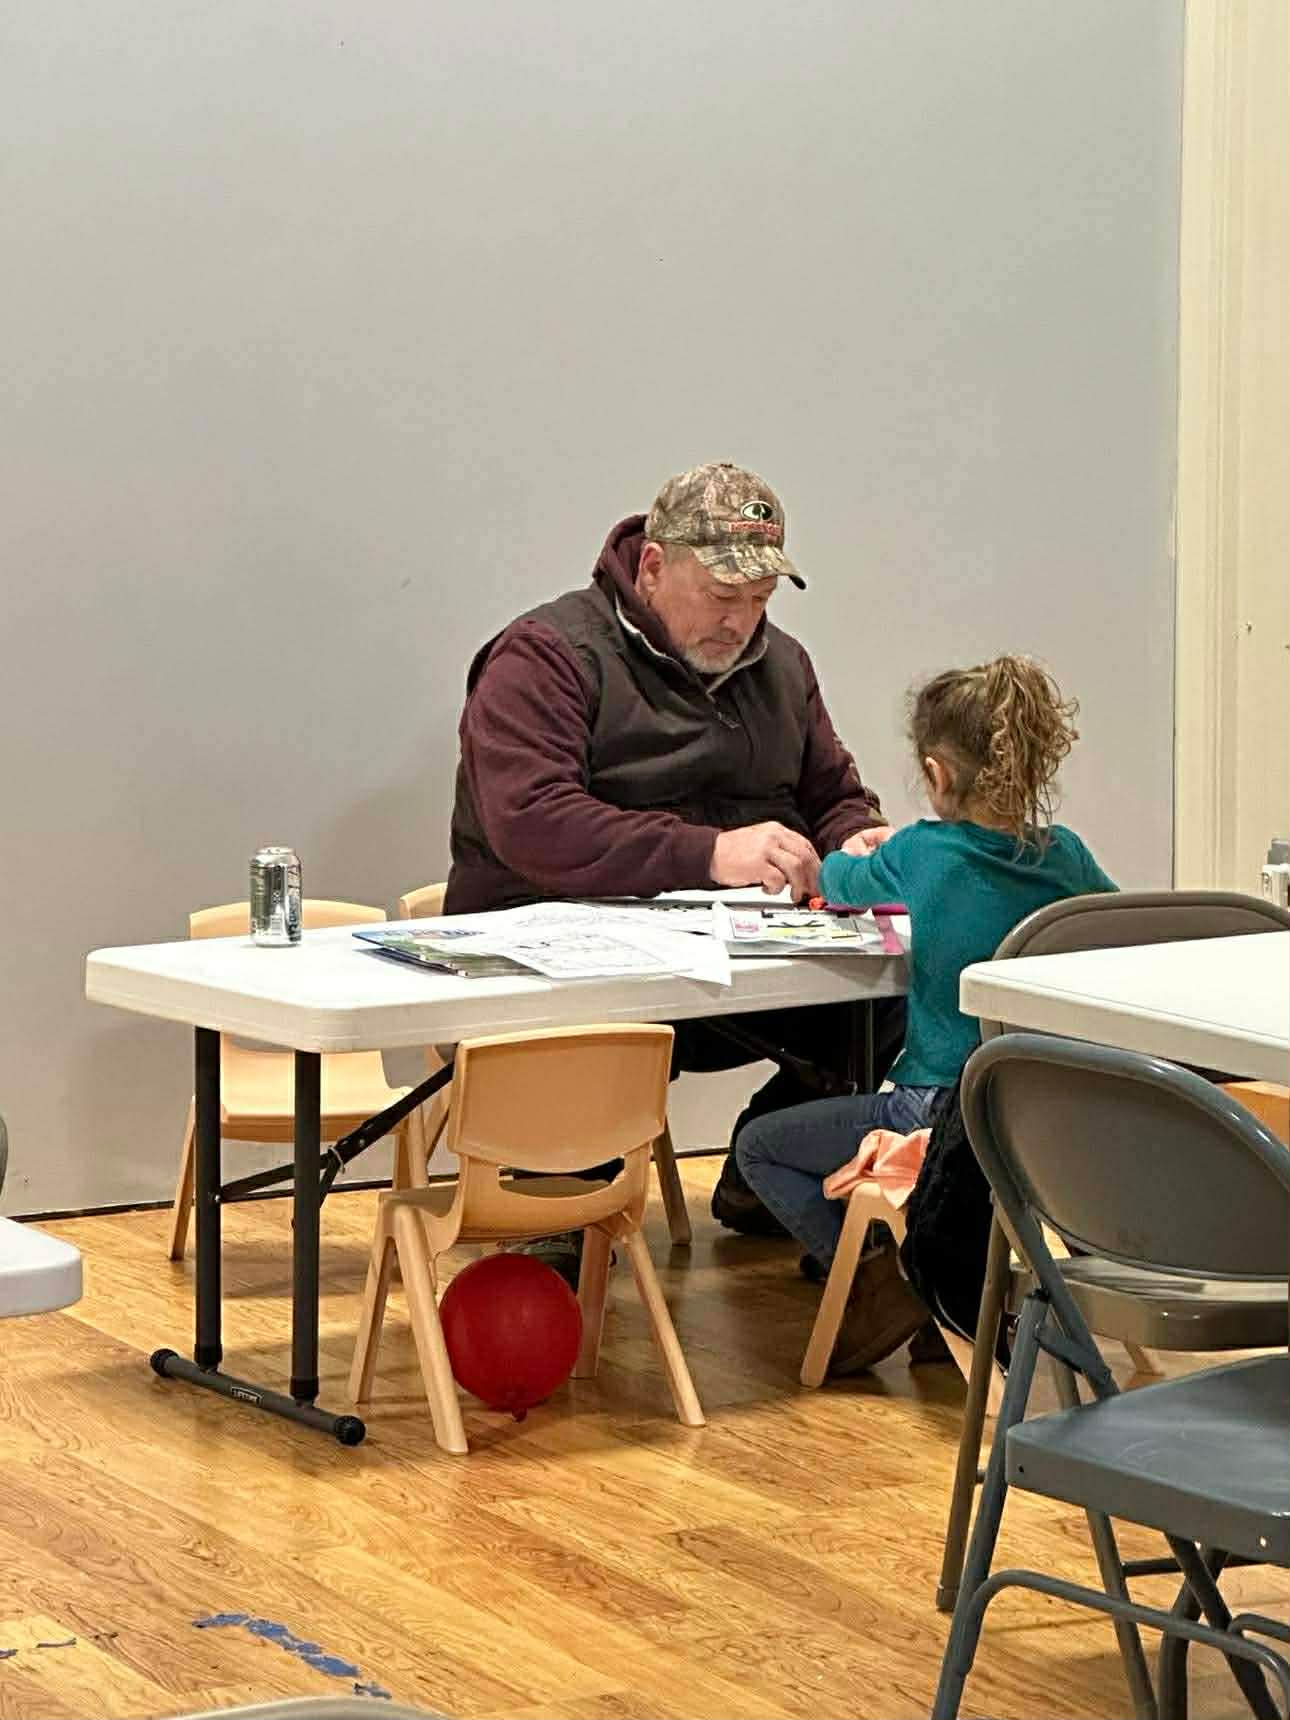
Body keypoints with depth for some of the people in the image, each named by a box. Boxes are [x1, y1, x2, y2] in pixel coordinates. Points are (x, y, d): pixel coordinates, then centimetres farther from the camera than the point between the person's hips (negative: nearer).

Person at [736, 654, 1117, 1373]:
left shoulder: (920, 855, -13)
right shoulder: (1064, 855, -2)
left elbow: (837, 882, 10)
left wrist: (859, 851, 35)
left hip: (945, 1119, -5)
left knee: (760, 1146, 11)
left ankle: (882, 1273, -7)